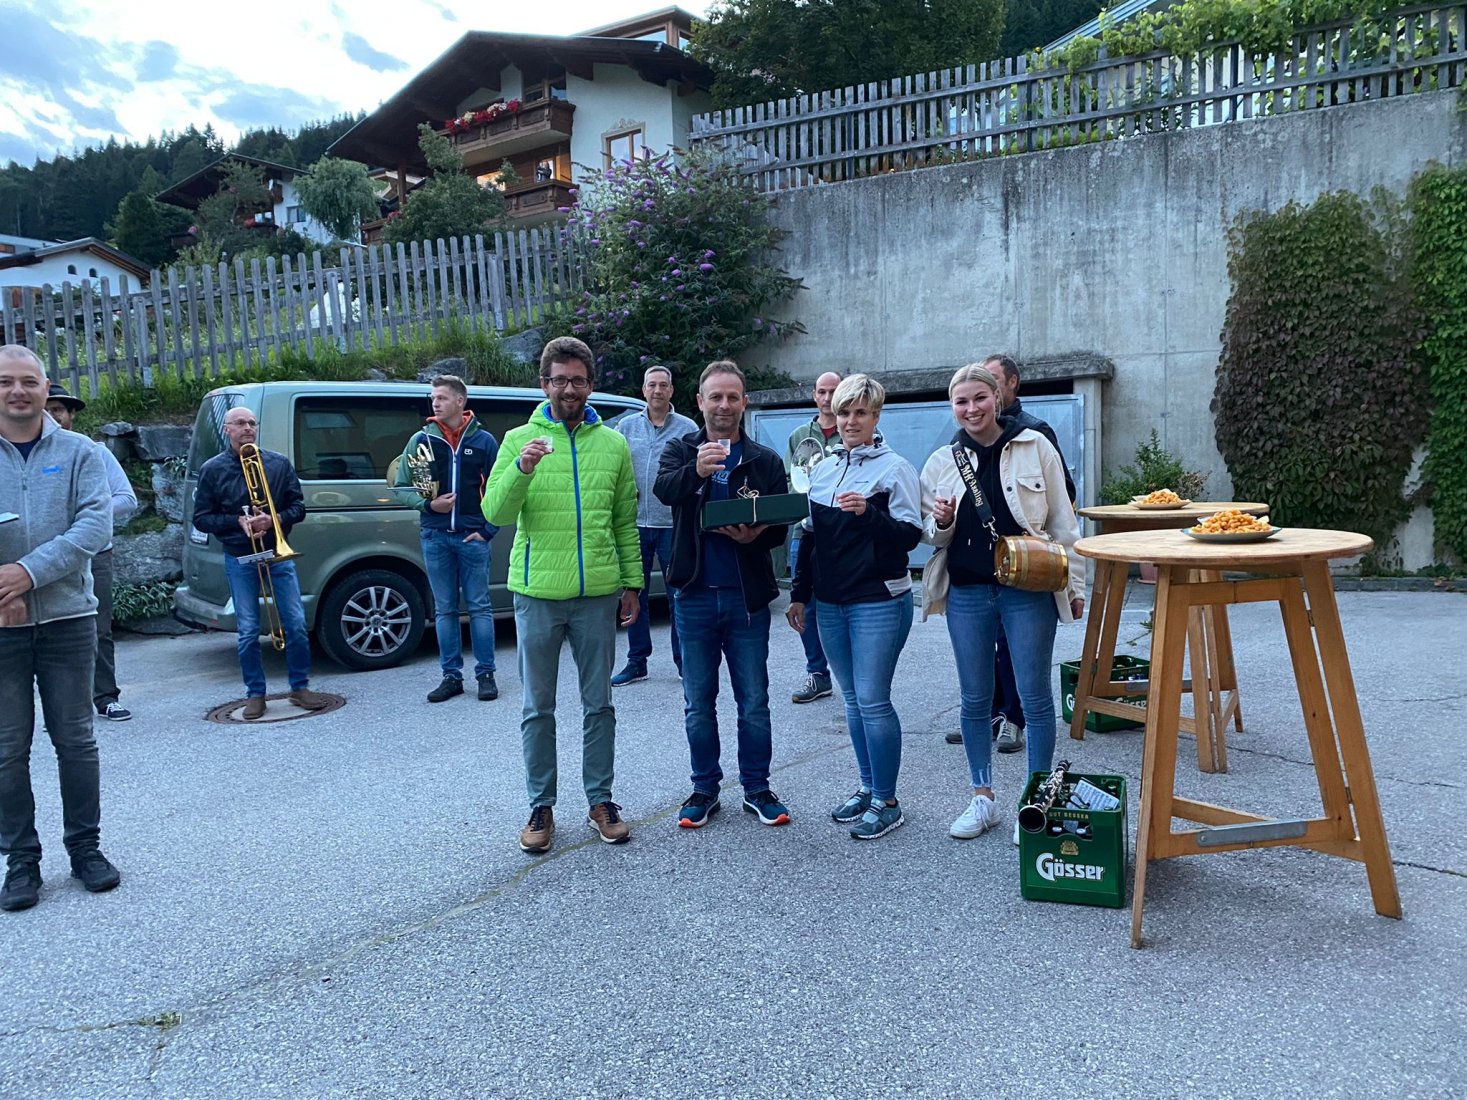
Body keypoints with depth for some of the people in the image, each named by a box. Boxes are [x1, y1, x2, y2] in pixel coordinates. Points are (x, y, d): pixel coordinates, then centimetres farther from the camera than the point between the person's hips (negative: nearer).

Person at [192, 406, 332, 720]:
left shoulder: (279, 464, 4)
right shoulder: (212, 470, 2)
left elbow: (298, 507, 4)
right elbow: (201, 518, 2)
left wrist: (273, 520, -15)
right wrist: (238, 521, -14)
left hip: (277, 554, 1)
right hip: (239, 559, -1)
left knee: (296, 624, -1)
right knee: (248, 631, 2)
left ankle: (300, 687, 12)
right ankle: (255, 693, 14)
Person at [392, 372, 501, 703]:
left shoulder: (483, 441, 3)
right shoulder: (421, 440, 6)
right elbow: (400, 486, 8)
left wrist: (487, 530, -4)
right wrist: (427, 504, -9)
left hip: (472, 536, -2)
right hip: (435, 537, 2)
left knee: (479, 607, 2)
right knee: (444, 610, 8)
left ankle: (486, 674, 11)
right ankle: (451, 676, 15)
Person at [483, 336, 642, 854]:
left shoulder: (613, 444, 6)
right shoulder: (519, 439, 0)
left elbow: (626, 521, 10)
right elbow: (495, 513, -9)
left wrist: (633, 583, 7)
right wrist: (521, 469, -25)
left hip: (598, 594, 1)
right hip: (537, 592, -1)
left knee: (599, 704, 10)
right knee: (538, 708, 8)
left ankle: (600, 800, 23)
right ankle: (541, 806, 20)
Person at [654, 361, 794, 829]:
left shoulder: (766, 461, 5)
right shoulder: (681, 450, 3)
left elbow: (781, 525, 1)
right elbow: (664, 490, -18)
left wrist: (754, 535, -21)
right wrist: (695, 471, -40)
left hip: (748, 597, 0)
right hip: (695, 597, 0)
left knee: (754, 703, 8)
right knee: (698, 704, 10)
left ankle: (757, 788, 22)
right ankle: (704, 789, 24)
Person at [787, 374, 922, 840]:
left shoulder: (894, 467, -5)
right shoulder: (822, 470, 12)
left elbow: (911, 534, -11)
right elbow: (808, 537, 17)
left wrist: (869, 513, -26)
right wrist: (799, 594, 16)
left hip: (879, 601, -6)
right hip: (830, 603, 6)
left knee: (872, 700, -5)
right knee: (853, 699, 13)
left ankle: (886, 802, 8)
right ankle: (867, 786, 26)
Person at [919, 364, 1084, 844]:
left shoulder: (1035, 447, -1)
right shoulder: (941, 461, 5)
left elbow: (1062, 521, 3)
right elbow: (932, 535, 12)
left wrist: (1075, 584, 2)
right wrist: (941, 522, -11)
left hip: (1029, 590, -2)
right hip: (966, 592, 3)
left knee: (1035, 696, 3)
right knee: (974, 698, 10)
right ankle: (982, 799, 24)